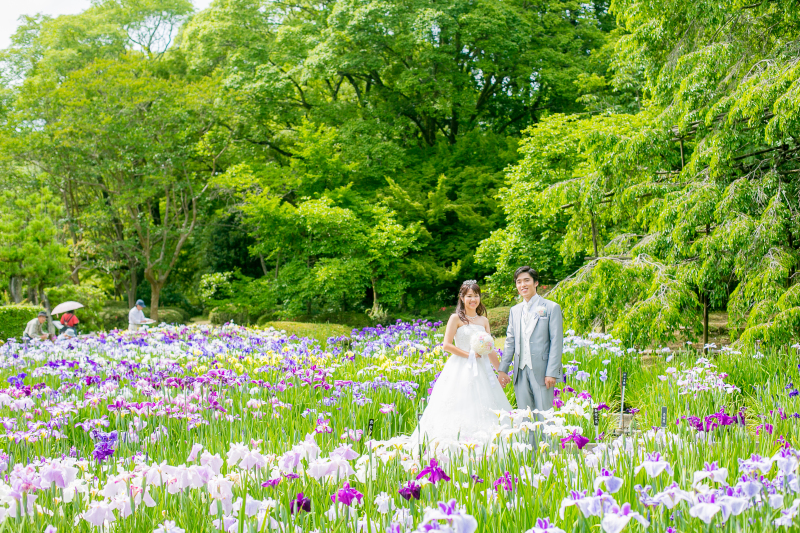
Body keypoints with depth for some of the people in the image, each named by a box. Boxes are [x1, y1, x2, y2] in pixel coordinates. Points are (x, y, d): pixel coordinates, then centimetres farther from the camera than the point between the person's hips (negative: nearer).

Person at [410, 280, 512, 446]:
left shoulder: (484, 320, 13)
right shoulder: (456, 318, -2)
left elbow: (490, 350, 14)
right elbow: (447, 345, -9)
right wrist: (469, 355, -12)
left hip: (481, 370, 5)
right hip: (460, 369, -5)